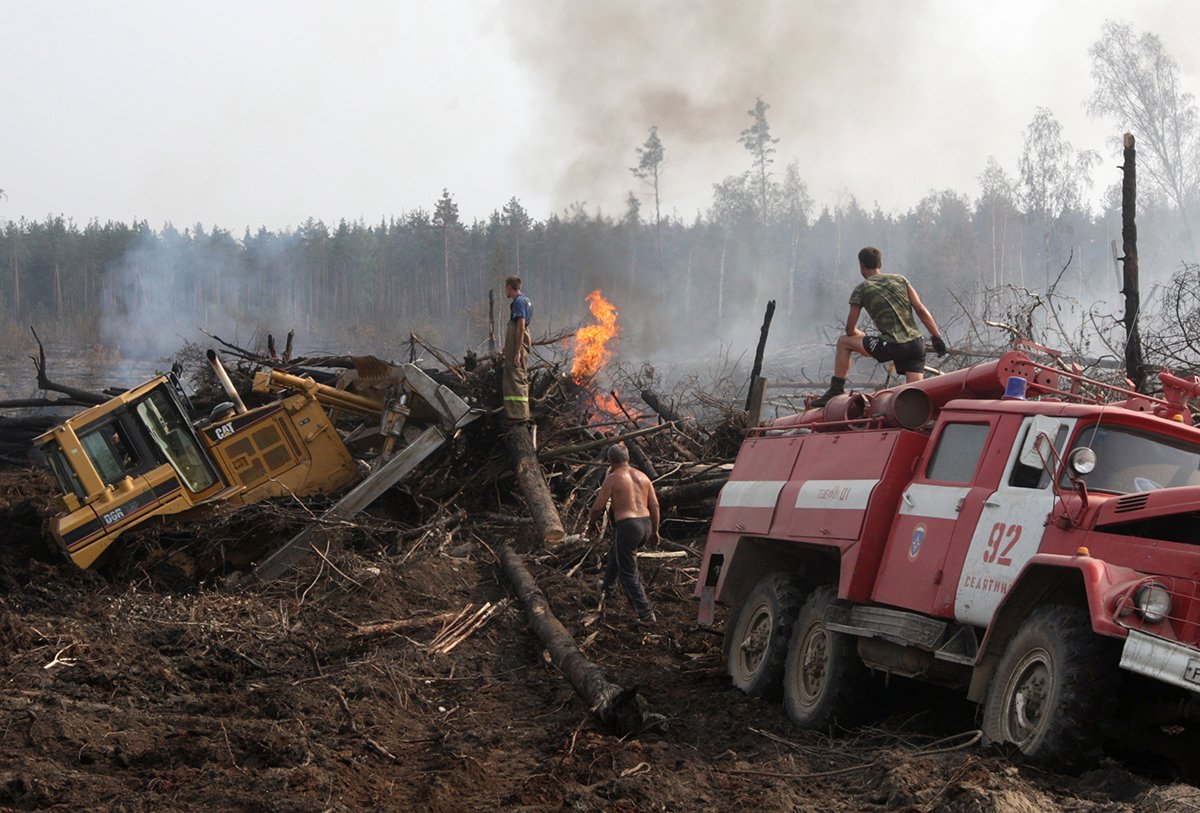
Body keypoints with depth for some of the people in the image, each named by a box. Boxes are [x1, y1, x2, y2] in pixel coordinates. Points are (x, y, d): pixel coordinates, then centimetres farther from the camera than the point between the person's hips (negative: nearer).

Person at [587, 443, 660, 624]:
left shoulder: (613, 478, -6)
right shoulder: (643, 477, 11)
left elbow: (598, 506, -4)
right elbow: (654, 505, 11)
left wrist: (592, 521, 16)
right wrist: (654, 531, 21)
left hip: (627, 526, -7)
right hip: (645, 524, 7)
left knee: (628, 573, 1)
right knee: (615, 553, 33)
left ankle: (646, 614, -3)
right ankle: (606, 589, 49)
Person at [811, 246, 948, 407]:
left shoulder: (860, 290, 5)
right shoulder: (900, 279, 14)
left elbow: (850, 330, 7)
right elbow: (921, 310, 6)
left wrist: (863, 336, 29)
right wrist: (937, 338, 11)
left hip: (892, 347, -4)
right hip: (916, 344, 4)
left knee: (843, 342, 15)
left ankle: (835, 391, 16)